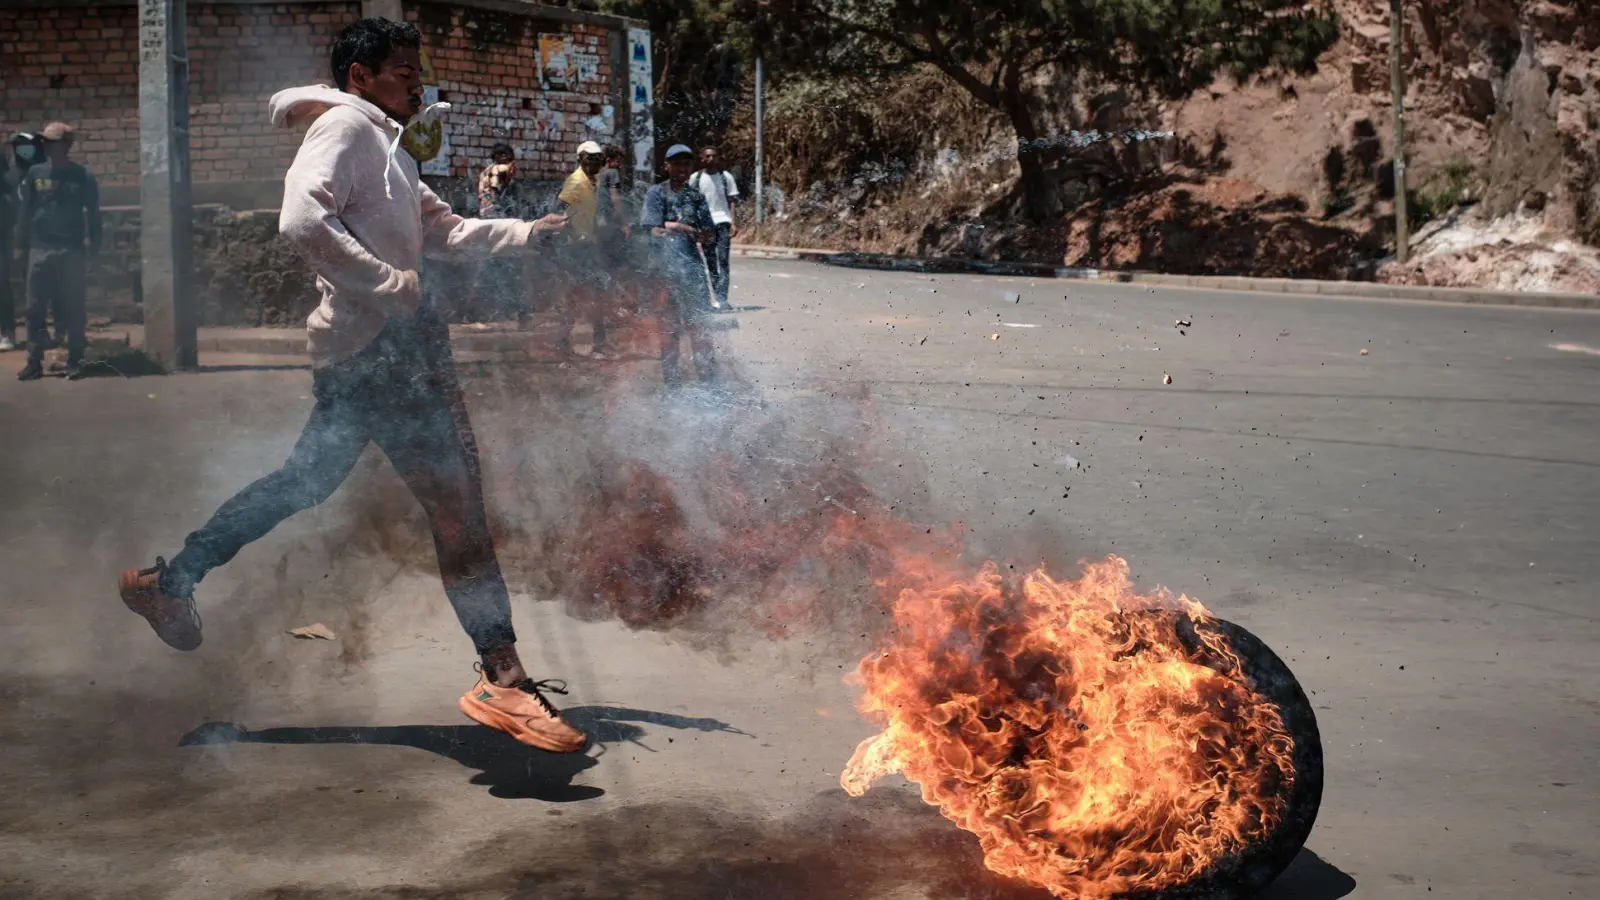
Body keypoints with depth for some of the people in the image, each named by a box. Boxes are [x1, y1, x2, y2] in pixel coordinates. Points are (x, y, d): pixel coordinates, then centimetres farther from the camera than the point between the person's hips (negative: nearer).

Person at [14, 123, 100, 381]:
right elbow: (23, 210, 8)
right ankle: (34, 362, 7)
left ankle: (75, 362, 8)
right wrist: (21, 244, 2)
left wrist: (93, 251, -1)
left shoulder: (83, 177, 0)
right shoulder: (35, 173, 6)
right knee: (35, 309, 2)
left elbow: (93, 215, 2)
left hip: (72, 252, -2)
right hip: (39, 251, 2)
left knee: (73, 310, 1)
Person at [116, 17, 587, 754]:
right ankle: (501, 677, -13)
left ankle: (170, 580, 28)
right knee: (457, 503, -13)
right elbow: (303, 220, -23)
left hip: (359, 351, 11)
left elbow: (442, 228, 23)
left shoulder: (382, 146, 24)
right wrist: (391, 285, -23)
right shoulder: (345, 125, -7)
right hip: (380, 343, -11)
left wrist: (527, 232, 12)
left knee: (305, 481, 21)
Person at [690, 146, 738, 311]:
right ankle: (716, 298, 11)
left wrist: (732, 223, -3)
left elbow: (731, 201, 6)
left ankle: (722, 298, -14)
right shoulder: (696, 178, 5)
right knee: (710, 262, 5)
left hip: (722, 222, -1)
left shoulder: (726, 176, 5)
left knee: (723, 260, -9)